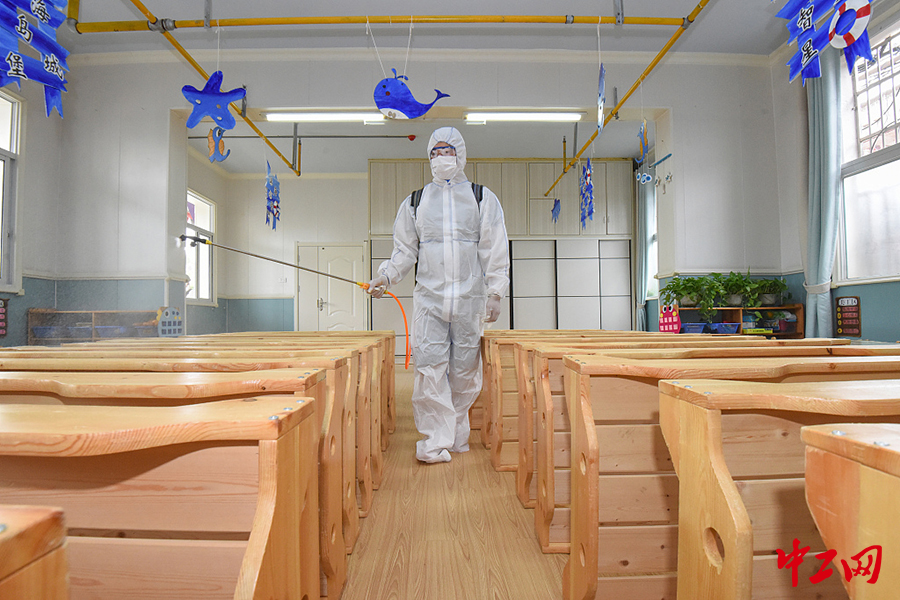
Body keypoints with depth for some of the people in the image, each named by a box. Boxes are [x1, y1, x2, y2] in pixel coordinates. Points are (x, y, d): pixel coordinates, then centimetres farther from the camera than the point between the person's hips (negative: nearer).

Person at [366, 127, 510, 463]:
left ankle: (457, 438, 23)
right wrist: (386, 277, 0)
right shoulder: (414, 202, 14)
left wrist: (495, 292, -1)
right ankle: (436, 442, 1)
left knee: (465, 371, 5)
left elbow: (495, 251, 6)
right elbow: (405, 250, 16)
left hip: (469, 298, 0)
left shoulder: (483, 199, 11)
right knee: (430, 369, -8)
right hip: (429, 297, 1)